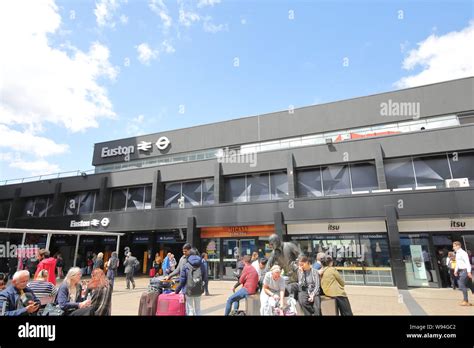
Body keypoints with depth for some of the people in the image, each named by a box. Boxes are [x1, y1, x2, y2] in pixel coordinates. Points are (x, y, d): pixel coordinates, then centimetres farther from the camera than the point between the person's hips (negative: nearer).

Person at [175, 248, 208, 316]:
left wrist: (176, 291, 4)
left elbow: (182, 280, -7)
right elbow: (205, 279, 0)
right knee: (198, 309, 19)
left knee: (190, 309, 10)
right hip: (199, 291, 2)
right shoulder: (202, 265, -1)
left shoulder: (186, 266, -7)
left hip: (189, 290, -2)